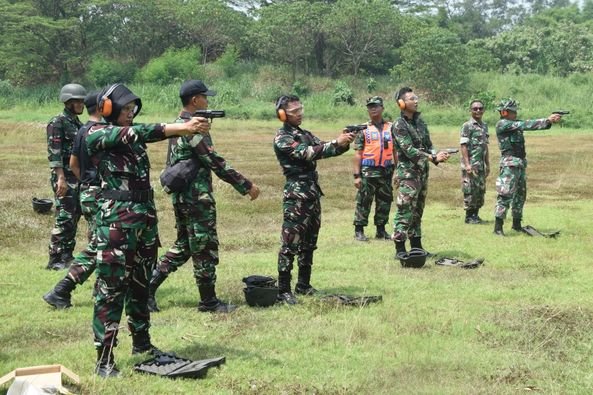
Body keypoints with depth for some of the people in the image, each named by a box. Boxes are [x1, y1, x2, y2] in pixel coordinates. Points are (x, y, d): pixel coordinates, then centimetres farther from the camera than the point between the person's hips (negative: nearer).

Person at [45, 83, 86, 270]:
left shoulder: (79, 124, 15)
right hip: (65, 177, -8)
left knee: (74, 219, 10)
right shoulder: (57, 123, -9)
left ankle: (67, 256, 18)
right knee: (64, 219, -8)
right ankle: (54, 260, -4)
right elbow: (54, 152, -17)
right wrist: (61, 178, -23)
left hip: (79, 177, 8)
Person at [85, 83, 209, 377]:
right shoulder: (96, 134, -6)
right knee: (111, 287, -6)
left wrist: (190, 127, -20)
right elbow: (140, 132, -19)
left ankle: (141, 343, 31)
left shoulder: (132, 135, 16)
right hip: (116, 219, -7)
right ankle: (104, 359, -3)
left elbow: (156, 133, -1)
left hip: (145, 217, 7)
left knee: (140, 284, 17)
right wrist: (183, 128, -28)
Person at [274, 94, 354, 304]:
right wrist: (337, 142, -23)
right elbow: (307, 154, -20)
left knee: (309, 243, 13)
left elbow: (324, 150, 10)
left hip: (313, 192, 8)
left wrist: (344, 143, -9)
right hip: (296, 194, -8)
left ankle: (303, 285, 22)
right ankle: (283, 290, -6)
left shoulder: (305, 134, 17)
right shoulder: (282, 138, -9)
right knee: (290, 243, -8)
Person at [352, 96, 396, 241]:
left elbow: (396, 151, 12)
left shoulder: (391, 128, 10)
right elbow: (358, 154, -1)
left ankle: (381, 229, 21)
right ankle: (359, 230, 5)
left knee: (385, 202, 9)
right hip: (368, 171, -3)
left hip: (386, 171, 3)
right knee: (364, 202, -2)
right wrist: (357, 175, -8)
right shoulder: (363, 130, 2)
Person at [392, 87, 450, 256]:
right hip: (408, 173, -8)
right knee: (405, 212, -8)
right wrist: (433, 157, -20)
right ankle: (400, 249, -4)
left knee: (417, 212, 14)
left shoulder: (420, 122, 13)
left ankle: (416, 247, 21)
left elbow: (428, 146, 15)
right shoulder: (399, 125, -11)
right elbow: (409, 150, -18)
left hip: (422, 172, 8)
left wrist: (438, 155, -6)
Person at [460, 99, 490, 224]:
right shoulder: (467, 126, -9)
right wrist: (467, 164, -19)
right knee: (470, 190, -4)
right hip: (471, 165, -7)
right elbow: (463, 146, -13)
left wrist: (488, 164, 18)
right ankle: (469, 216, 4)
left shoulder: (484, 126, 14)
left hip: (481, 165, 7)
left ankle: (475, 214, 19)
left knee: (481, 190, 10)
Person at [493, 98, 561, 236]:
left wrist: (549, 121, -6)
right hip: (509, 164, -9)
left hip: (520, 164, 9)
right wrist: (547, 120, -14)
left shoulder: (515, 125, 16)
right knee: (505, 195, -13)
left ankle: (517, 224, 25)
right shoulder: (502, 124, -10)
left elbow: (533, 125, 11)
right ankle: (498, 228, -13)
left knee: (520, 195, 14)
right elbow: (525, 125, -16)